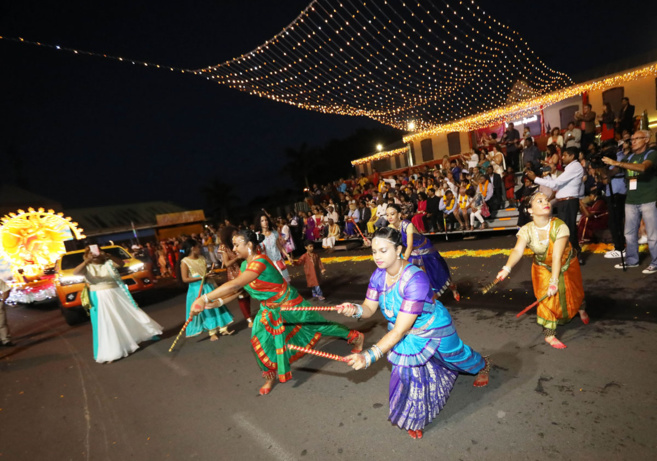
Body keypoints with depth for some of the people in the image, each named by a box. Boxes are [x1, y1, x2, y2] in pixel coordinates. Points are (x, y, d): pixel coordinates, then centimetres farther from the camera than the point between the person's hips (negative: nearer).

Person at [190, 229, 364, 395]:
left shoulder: (259, 262, -34)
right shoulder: (245, 265, -4)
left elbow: (234, 285, -43)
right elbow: (237, 290, 0)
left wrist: (204, 298, -41)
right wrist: (217, 303, -14)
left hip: (290, 305, -8)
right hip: (270, 310, 8)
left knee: (319, 325, 7)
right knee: (260, 341, 3)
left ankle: (355, 336, 30)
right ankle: (270, 376, 29)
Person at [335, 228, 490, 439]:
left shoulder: (415, 280, -43)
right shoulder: (378, 275, -21)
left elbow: (400, 330, -43)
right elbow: (369, 308, -17)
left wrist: (369, 356, -50)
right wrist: (355, 310, -42)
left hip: (433, 329, -4)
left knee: (455, 355, 25)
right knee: (407, 371, 7)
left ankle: (482, 365, 62)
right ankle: (414, 417, 37)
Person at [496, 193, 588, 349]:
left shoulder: (559, 226, -30)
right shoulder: (527, 230, -26)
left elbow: (557, 257, -35)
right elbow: (517, 250, -40)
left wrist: (554, 281, -38)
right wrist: (507, 268, -58)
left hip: (567, 265, 0)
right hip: (543, 268, 0)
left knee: (574, 290, 21)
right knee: (548, 298, -10)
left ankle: (581, 309, 58)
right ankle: (549, 335, 6)